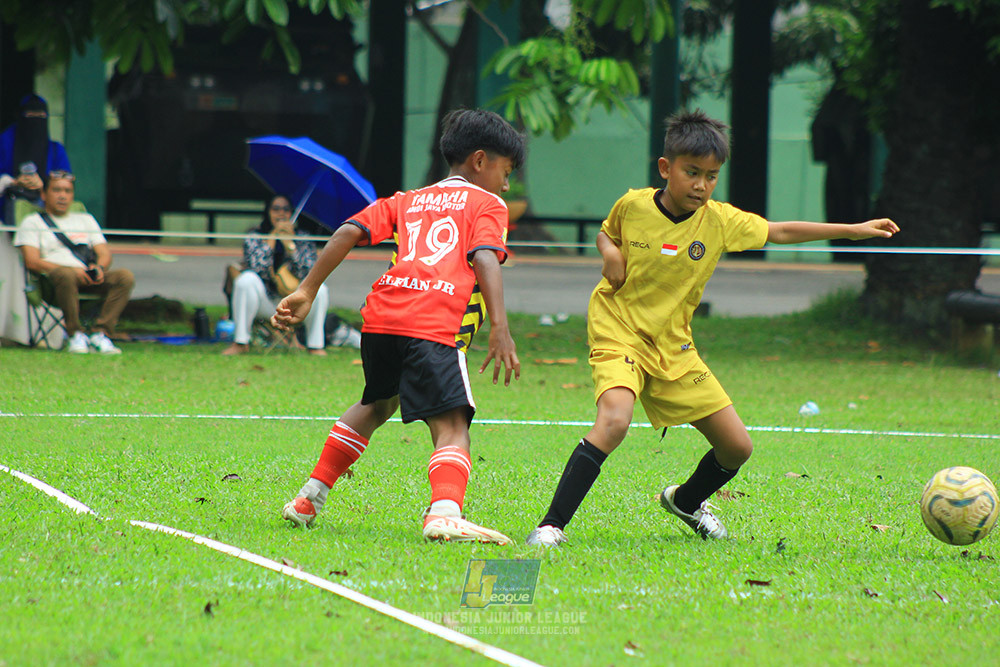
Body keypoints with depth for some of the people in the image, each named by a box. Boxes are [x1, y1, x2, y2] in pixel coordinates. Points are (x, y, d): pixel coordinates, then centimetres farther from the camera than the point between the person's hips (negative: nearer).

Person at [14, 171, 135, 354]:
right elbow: (32, 262, -2)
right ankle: (75, 334, -29)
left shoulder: (86, 220, 30)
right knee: (65, 275, -40)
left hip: (90, 278, 4)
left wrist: (99, 267, -8)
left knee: (125, 276, -24)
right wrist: (74, 270, -15)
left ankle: (101, 334, -30)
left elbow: (104, 253, 19)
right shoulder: (32, 222, 14)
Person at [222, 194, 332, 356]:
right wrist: (272, 238, -19)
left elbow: (306, 273, -15)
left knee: (319, 289, -27)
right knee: (246, 279, -29)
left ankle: (316, 345, -18)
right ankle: (240, 342, -23)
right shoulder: (254, 238, 0)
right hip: (266, 304, -1)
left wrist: (289, 244, -21)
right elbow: (254, 267, -20)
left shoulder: (302, 239, 1)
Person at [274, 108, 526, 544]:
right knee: (452, 426, -13)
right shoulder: (486, 205, 14)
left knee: (376, 404, 32)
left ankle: (310, 498, 35)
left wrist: (307, 292, 14)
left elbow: (349, 233, 15)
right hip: (434, 328, -6)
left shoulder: (407, 201, 29)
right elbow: (485, 259, -5)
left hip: (380, 316, 6)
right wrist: (500, 331, -14)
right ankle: (444, 511, -41)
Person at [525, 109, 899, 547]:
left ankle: (686, 501, 39)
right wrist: (609, 253, -8)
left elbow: (779, 232, 9)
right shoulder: (632, 206, -8)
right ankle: (551, 525, -29)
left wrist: (852, 230, 9)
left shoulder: (720, 221, -4)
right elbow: (606, 233, 15)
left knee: (737, 447, 5)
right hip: (618, 334, -4)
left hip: (673, 350, 4)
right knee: (614, 420, -33)